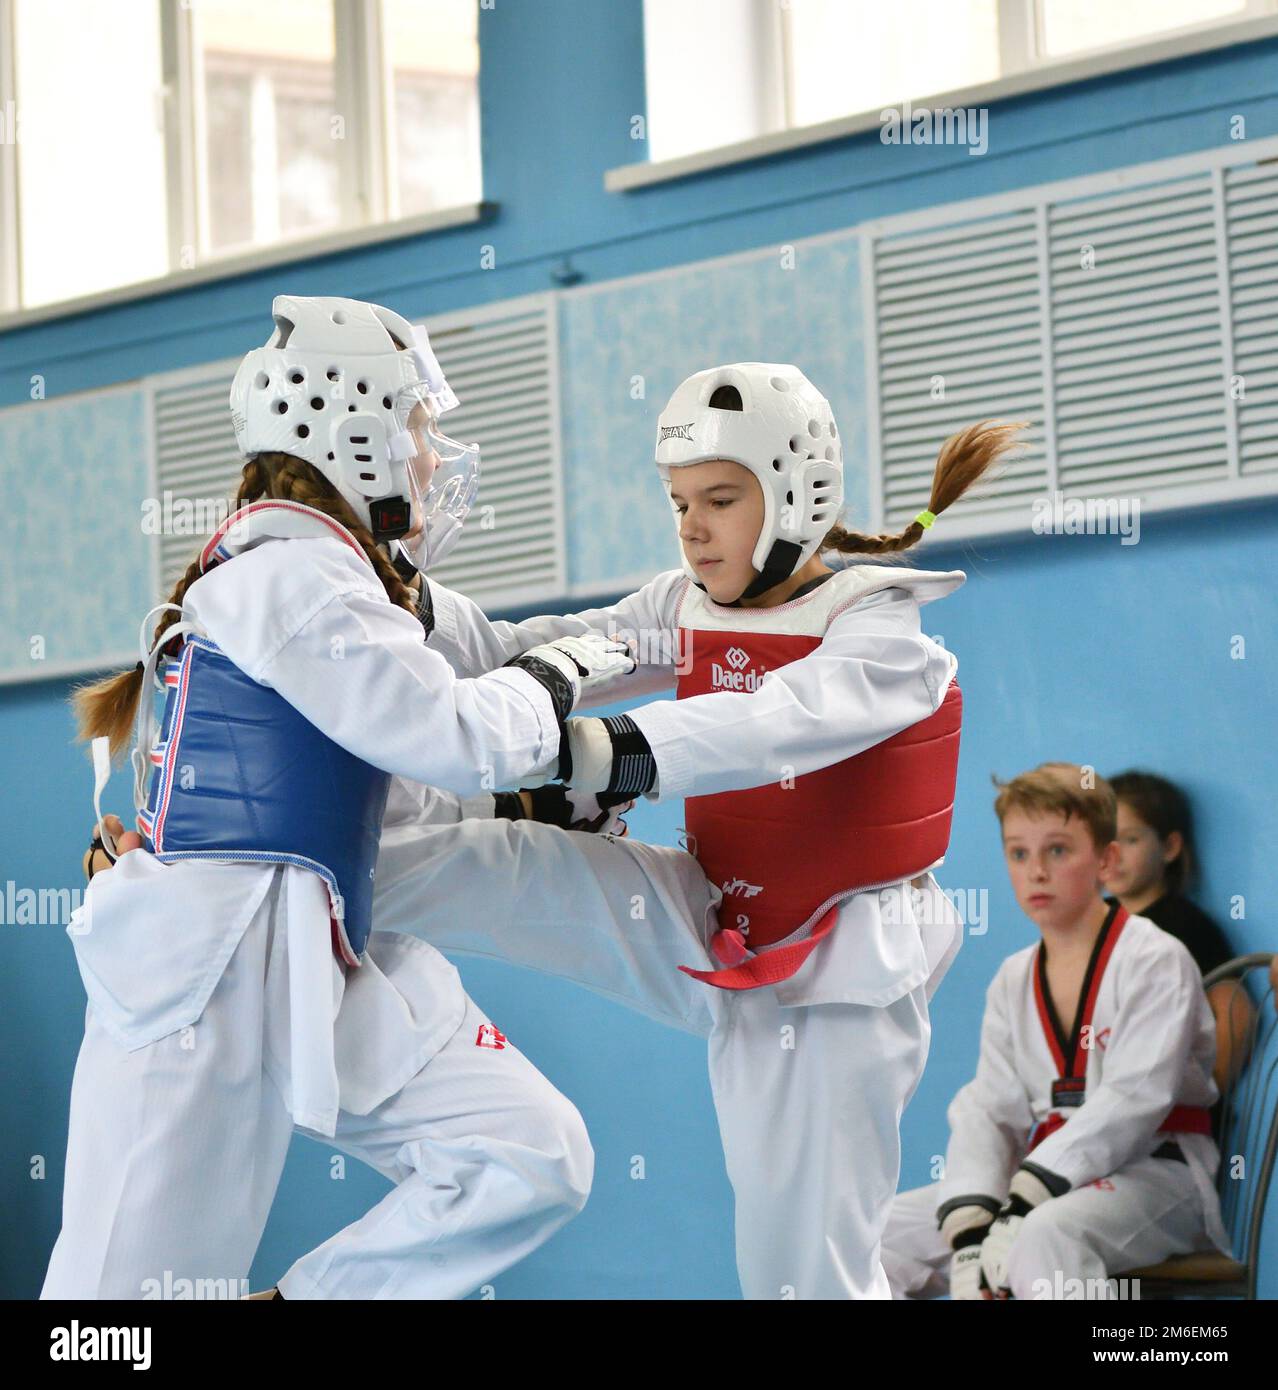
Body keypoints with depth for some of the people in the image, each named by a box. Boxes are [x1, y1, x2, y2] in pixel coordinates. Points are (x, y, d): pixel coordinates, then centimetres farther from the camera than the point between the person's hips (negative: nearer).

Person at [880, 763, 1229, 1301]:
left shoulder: (1157, 961, -7)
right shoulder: (1014, 981, 13)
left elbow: (1132, 1099, -18)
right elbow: (987, 1109, 4)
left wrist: (1022, 1207, -26)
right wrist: (969, 1228, -15)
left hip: (1152, 1174, -7)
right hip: (1043, 1177, 7)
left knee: (1045, 1233, -39)